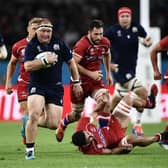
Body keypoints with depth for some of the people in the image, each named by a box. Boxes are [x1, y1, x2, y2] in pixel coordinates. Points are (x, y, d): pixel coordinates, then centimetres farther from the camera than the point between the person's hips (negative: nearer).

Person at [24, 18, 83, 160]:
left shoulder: (59, 44, 3)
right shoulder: (31, 46, -4)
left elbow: (71, 62, 13)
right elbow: (27, 66, -18)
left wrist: (76, 82, 13)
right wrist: (45, 60, -24)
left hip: (56, 87, 3)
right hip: (37, 86, -3)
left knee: (54, 125, -5)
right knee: (33, 115, -25)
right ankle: (30, 149, -12)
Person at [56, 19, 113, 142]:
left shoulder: (105, 43, -2)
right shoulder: (82, 45, -22)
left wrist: (108, 73, 23)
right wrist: (90, 74, -25)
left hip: (96, 80, 4)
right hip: (81, 82, -4)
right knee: (77, 114, 8)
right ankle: (62, 125, 41)